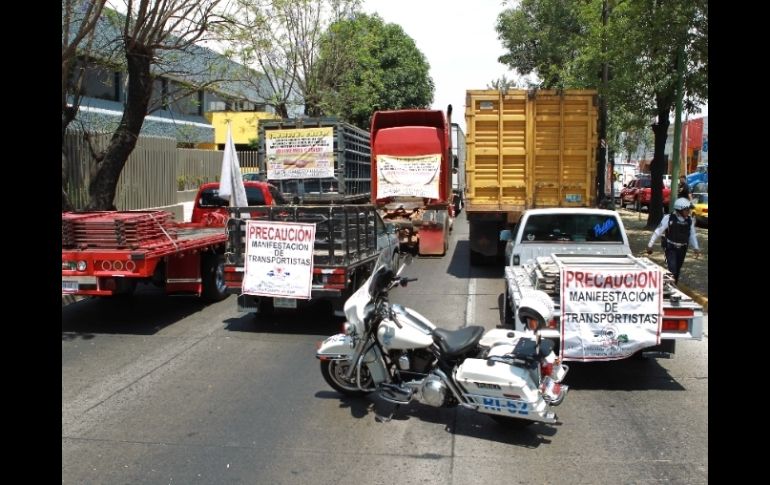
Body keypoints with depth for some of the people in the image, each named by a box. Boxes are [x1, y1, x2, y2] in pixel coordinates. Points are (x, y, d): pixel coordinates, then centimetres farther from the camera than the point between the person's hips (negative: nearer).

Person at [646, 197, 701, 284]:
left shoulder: (690, 220, -4)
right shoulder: (669, 218, -17)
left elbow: (692, 235, 8)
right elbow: (658, 232, -10)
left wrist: (696, 247, 0)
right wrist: (650, 245, -7)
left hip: (682, 249, 4)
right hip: (671, 248, -4)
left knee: (677, 270, 15)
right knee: (672, 270, -16)